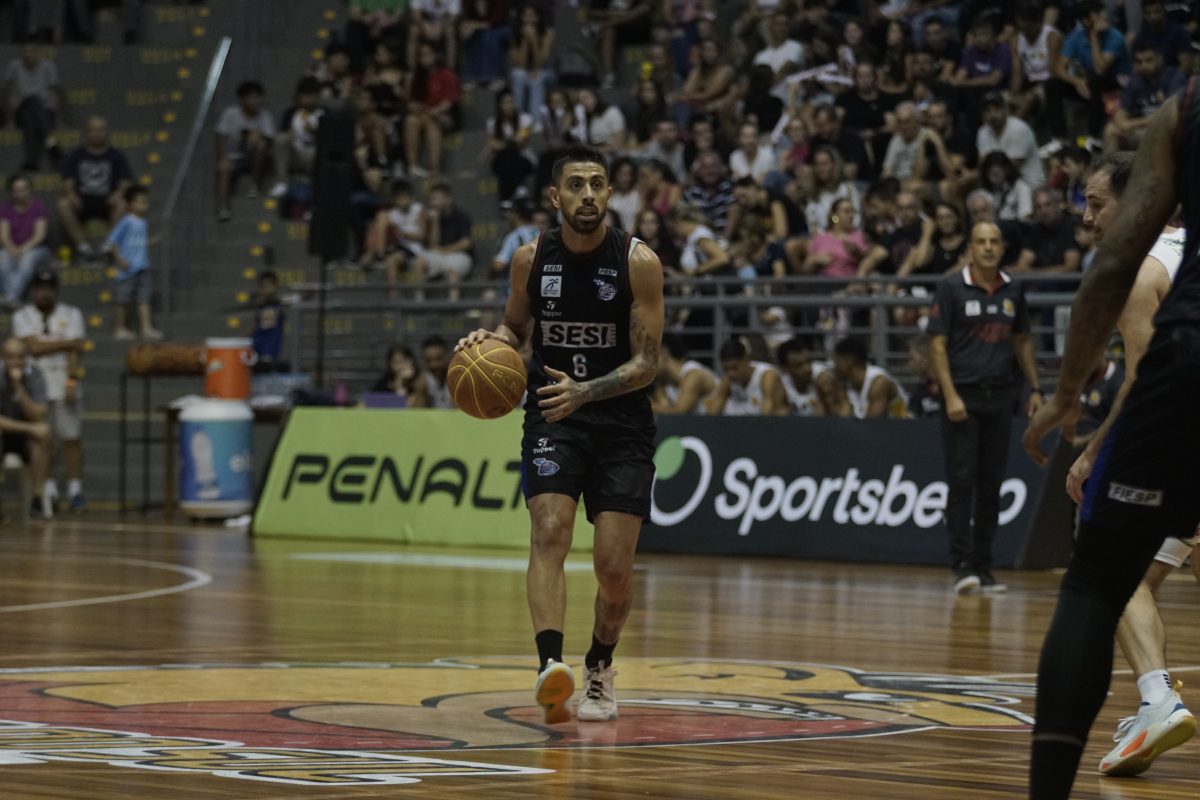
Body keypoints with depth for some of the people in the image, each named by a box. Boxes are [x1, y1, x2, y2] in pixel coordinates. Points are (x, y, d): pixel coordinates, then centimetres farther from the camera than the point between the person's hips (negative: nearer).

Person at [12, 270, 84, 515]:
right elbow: (33, 347, -9)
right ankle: (48, 491, 6)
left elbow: (74, 352, -5)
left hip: (66, 387, 0)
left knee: (72, 438, -3)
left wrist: (72, 381, -17)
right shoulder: (22, 317, 5)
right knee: (42, 442, 0)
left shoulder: (71, 314, 6)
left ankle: (75, 490, 0)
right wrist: (67, 343, -9)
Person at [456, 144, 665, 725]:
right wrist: (489, 341, -8)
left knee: (614, 566, -3)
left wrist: (585, 391, -27)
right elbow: (516, 327, 16)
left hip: (621, 419, -1)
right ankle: (550, 665, -34)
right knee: (550, 531, -22)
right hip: (553, 415, 1)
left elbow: (647, 362, -12)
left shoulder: (638, 262, -11)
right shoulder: (531, 259, -1)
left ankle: (600, 667, 24)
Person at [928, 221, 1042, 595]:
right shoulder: (952, 287, -4)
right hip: (963, 396, -4)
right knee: (962, 481, -8)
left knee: (991, 486, 5)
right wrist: (950, 396, -14)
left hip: (1000, 396, 4)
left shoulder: (1012, 291, 9)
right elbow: (937, 344, -6)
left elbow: (1022, 341, 19)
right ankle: (962, 565, -9)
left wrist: (1035, 388, 11)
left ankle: (983, 566, 10)